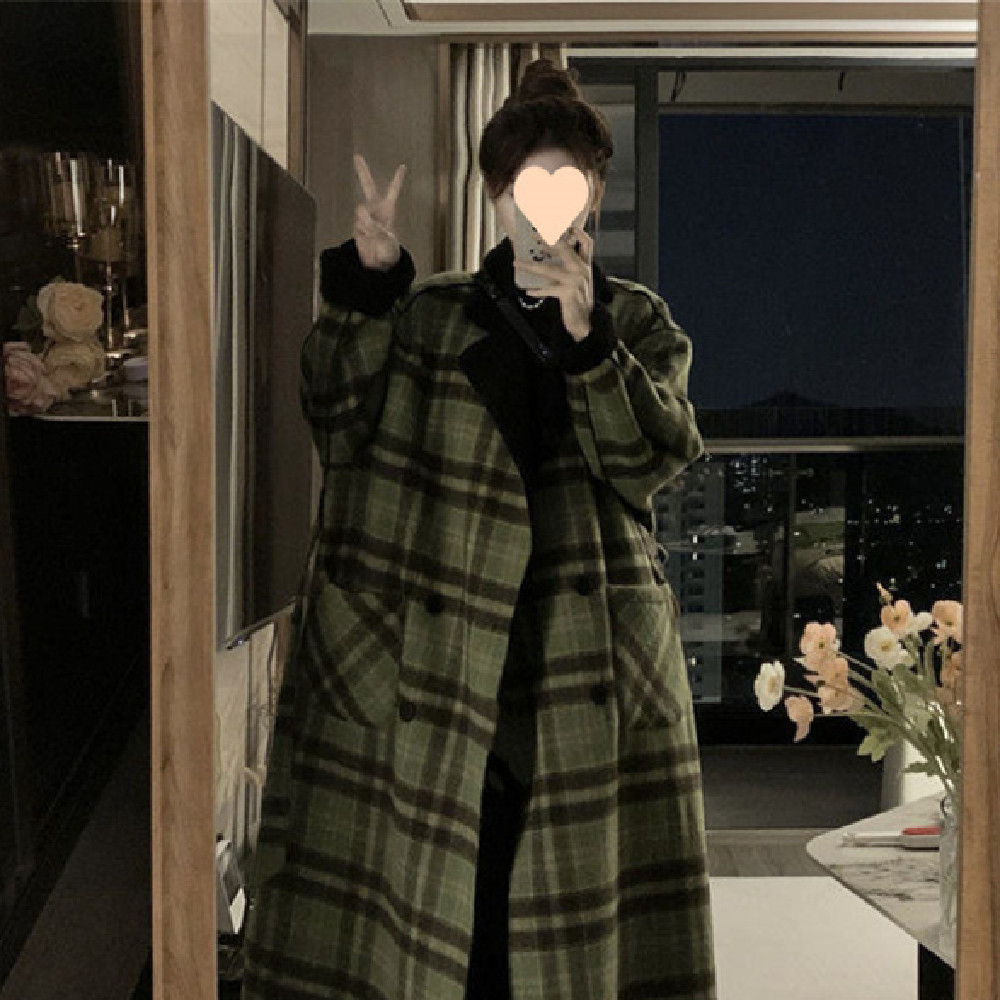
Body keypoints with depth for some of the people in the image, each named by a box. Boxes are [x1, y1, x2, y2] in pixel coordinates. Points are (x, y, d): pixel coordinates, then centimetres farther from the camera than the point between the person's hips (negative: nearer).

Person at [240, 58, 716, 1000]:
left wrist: (586, 339, -20)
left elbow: (654, 455, -6)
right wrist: (362, 283, -14)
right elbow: (335, 414, -2)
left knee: (573, 889, -1)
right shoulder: (432, 316, 12)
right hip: (435, 662, 0)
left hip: (590, 670, 0)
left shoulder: (640, 324, 11)